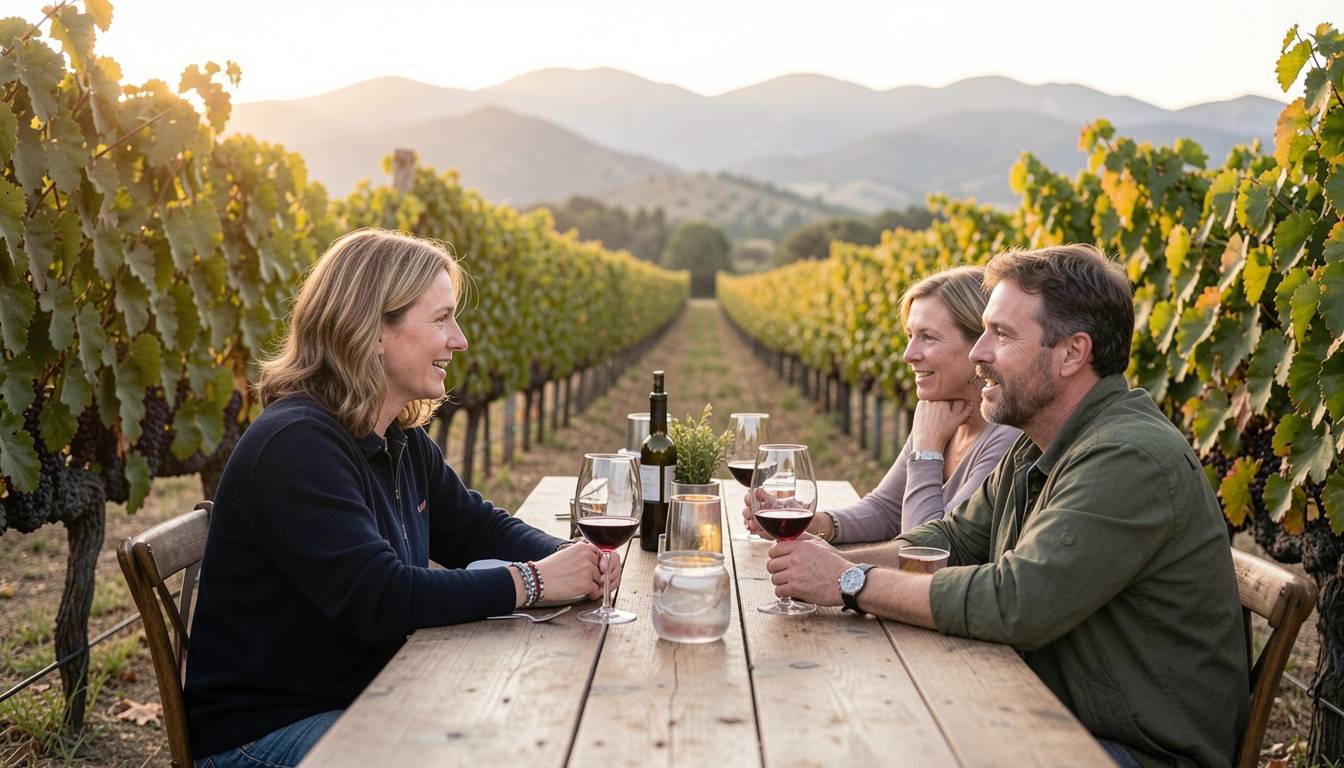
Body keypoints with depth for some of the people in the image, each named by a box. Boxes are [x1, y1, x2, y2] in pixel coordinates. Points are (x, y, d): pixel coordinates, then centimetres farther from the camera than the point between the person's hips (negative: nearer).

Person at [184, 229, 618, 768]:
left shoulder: (404, 441, 5)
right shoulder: (296, 446, -25)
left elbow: (477, 529, 12)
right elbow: (378, 600, -32)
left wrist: (573, 560, -9)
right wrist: (531, 581, -26)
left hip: (367, 700, 9)